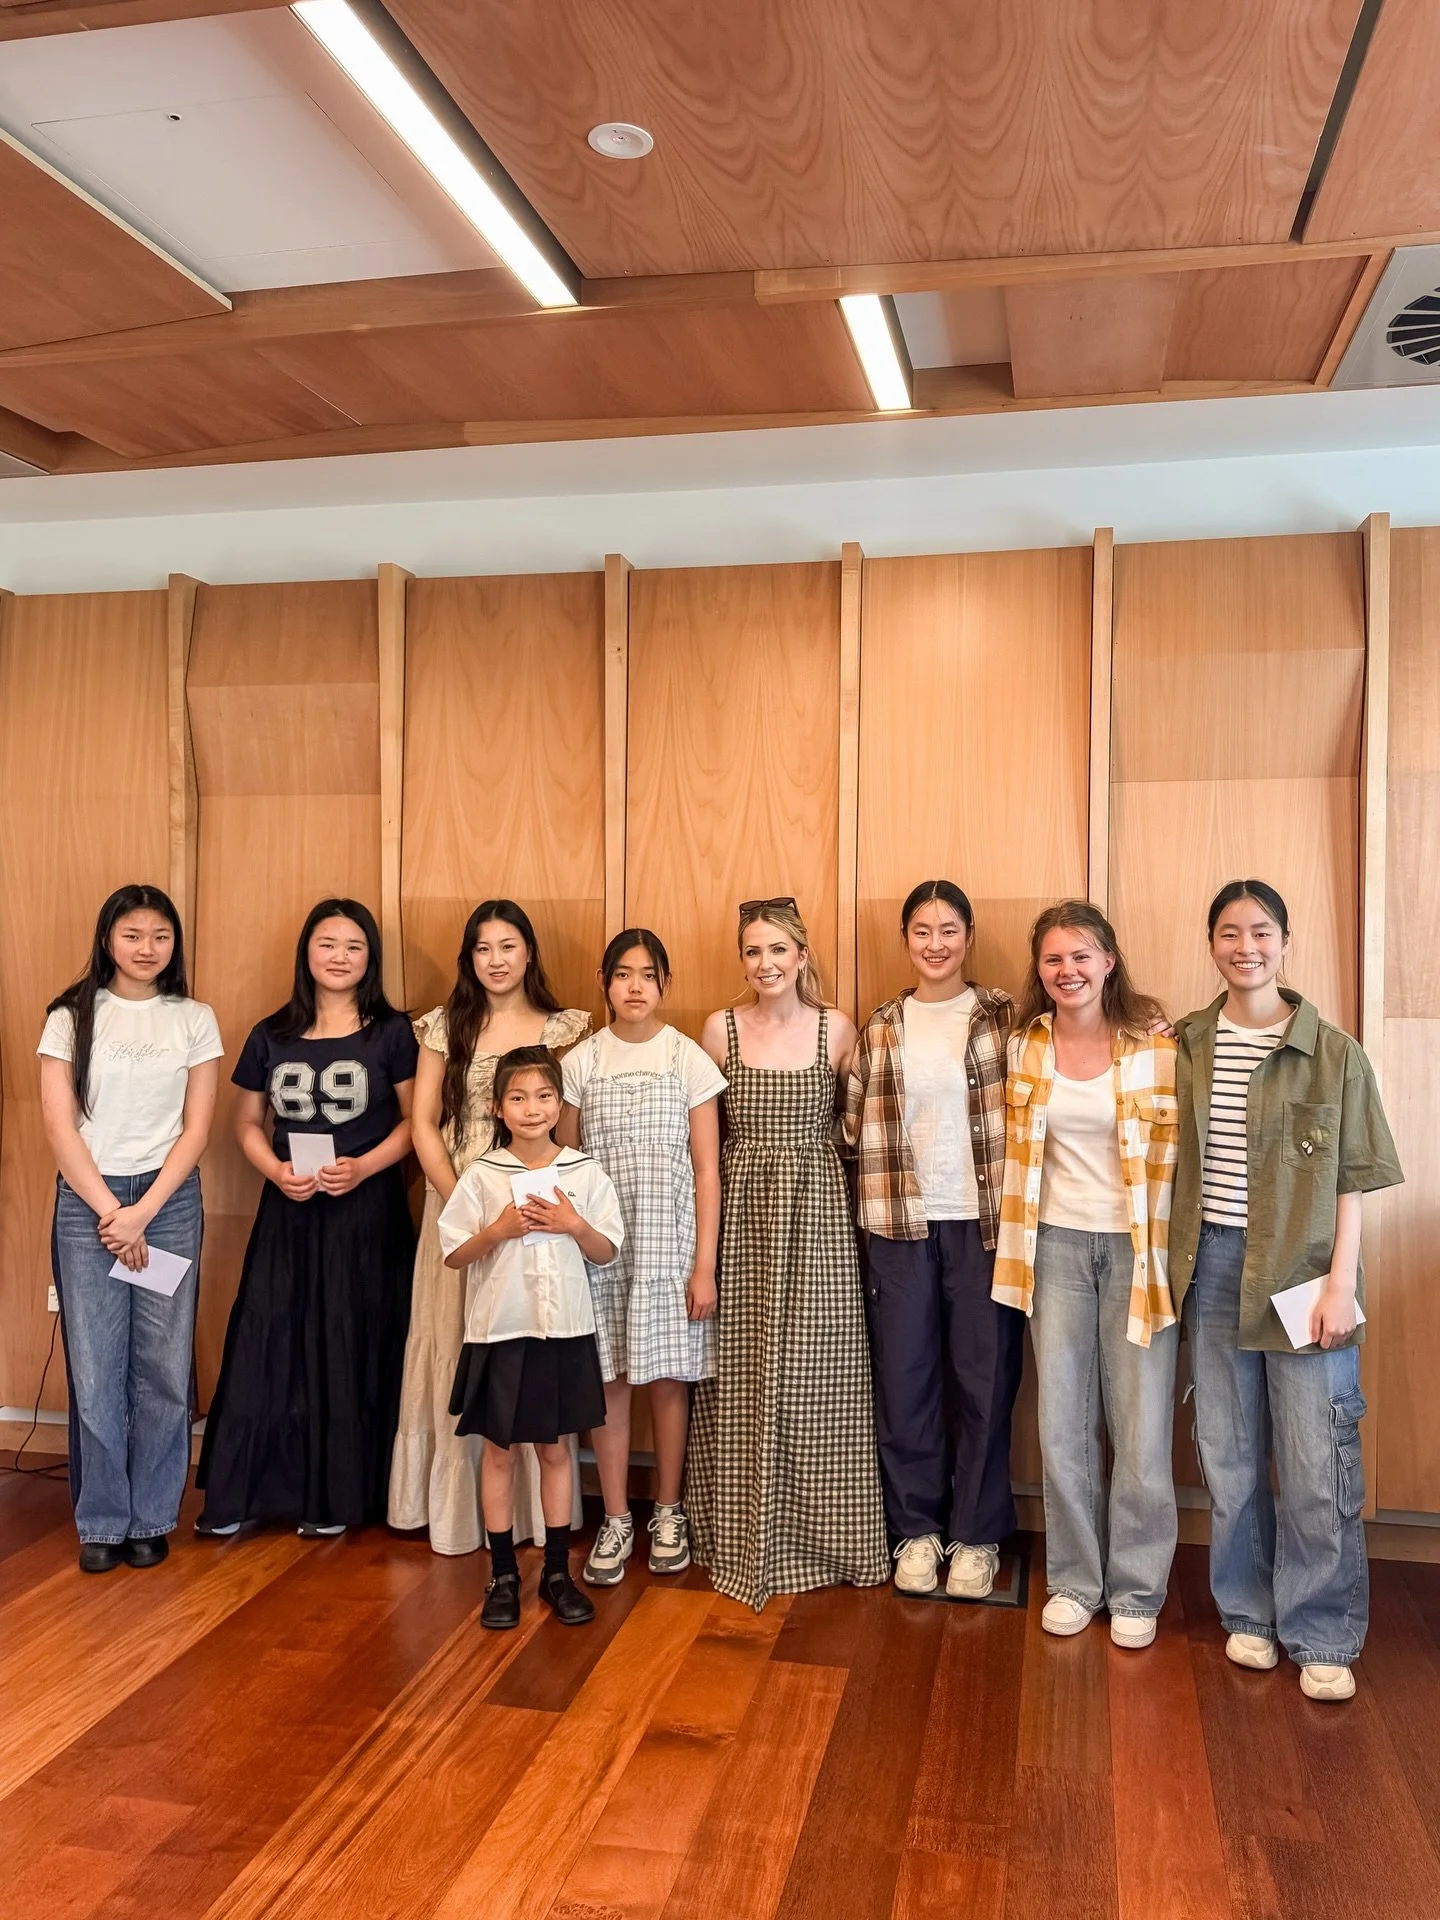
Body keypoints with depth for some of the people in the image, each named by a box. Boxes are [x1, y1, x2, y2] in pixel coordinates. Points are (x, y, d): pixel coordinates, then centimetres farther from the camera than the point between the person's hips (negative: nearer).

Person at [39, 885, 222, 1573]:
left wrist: (142, 1213, -8)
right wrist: (109, 1211, -8)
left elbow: (196, 1128, 1)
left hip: (169, 1199, 1)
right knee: (95, 1366, 0)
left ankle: (151, 1518, 16)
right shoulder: (72, 1016, 4)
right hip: (86, 1199, 0)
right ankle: (101, 1521, 15)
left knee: (163, 1364, 1)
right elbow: (59, 1124, -1)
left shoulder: (194, 1020, 5)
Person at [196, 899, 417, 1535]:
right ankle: (244, 1491, 14)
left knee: (354, 1351, 3)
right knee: (268, 1345, 2)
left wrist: (363, 1167, -16)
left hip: (367, 1210, -2)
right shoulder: (271, 1035, 7)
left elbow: (416, 1120, -1)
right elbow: (247, 1122, 11)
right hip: (289, 1210, 3)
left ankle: (341, 1496, 14)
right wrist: (276, 1171, -8)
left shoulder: (391, 1033, -1)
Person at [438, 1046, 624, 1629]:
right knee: (499, 1450, 8)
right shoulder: (482, 1176, -5)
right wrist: (497, 1231, -18)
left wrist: (573, 1224, -14)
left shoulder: (584, 1173, -1)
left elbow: (607, 1252, 3)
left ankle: (557, 1571, 24)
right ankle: (503, 1575, 22)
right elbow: (454, 1254, -2)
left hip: (564, 1329, 1)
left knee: (555, 1448, 11)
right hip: (499, 1330, -1)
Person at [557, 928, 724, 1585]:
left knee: (668, 1376, 6)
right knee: (609, 1379, 5)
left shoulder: (689, 1059, -1)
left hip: (670, 1241, -1)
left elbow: (706, 1170, -1)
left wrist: (704, 1265, -5)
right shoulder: (580, 1062, 2)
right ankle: (615, 1520, 20)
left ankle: (667, 1513, 25)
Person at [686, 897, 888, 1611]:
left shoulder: (836, 1029, 1)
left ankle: (815, 1535, 20)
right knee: (740, 1377, 5)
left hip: (816, 1213, -1)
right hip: (741, 1213, 1)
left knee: (817, 1375, 3)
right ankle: (744, 1536, 21)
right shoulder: (721, 1029, 3)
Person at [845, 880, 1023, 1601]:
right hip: (902, 1223, 2)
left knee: (984, 1377, 5)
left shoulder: (1005, 1016, 1)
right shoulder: (881, 1028, 7)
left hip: (984, 1220, -1)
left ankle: (976, 1535, 21)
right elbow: (855, 1124, 8)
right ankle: (917, 1530, 24)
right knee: (904, 1377, 7)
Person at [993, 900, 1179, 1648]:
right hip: (1056, 1245, 3)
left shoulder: (1154, 1045, -6)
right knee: (1062, 1422, 9)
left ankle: (1136, 1589, 20)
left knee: (1140, 1423, 3)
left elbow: (1175, 1151, -4)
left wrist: (1168, 1247, -7)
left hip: (1135, 1246, -2)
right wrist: (1018, 1240, 9)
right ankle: (1074, 1580, 24)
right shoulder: (1024, 1047, 3)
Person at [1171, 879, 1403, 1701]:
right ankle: (1249, 1612, 29)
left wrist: (1342, 1281, -8)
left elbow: (1352, 1179, -2)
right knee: (1229, 1454, 13)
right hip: (1214, 1265, 3)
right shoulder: (1185, 1045, 4)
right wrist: (1175, 1261, 4)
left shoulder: (1333, 1051, -3)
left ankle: (1323, 1637, 16)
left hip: (1301, 1268, -3)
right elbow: (1173, 1163, 9)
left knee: (1318, 1462, 0)